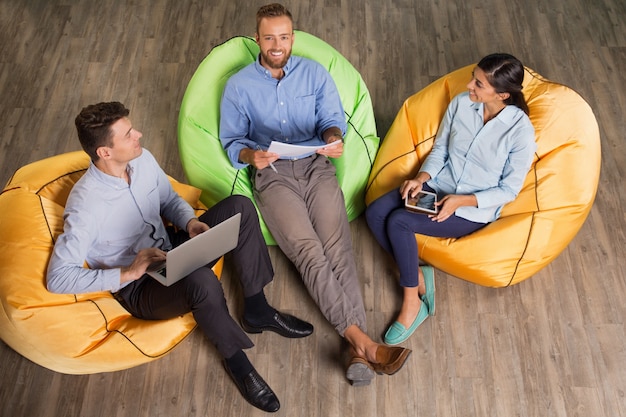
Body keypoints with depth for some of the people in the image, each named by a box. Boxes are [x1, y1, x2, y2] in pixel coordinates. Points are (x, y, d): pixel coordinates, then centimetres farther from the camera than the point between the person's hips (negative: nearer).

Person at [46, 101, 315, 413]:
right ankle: (235, 359, -11)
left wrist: (191, 221, -10)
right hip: (140, 288, -7)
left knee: (239, 206, -11)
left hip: (169, 253, 7)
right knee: (200, 278, -39)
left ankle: (256, 310, -2)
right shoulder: (85, 206, -26)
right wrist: (126, 273, -28)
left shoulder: (142, 159, -7)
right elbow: (58, 277, -23)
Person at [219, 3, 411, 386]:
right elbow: (231, 140, 6)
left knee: (338, 247, -20)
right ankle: (363, 341, -28)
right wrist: (250, 155, -18)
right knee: (309, 252, -22)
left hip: (316, 166, 1)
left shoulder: (315, 73, 11)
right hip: (273, 175, -1)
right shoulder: (239, 86, 8)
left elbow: (332, 118, 5)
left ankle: (358, 352, -28)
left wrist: (333, 137, -20)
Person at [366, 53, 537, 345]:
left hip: (475, 209, -6)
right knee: (375, 213, -18)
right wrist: (421, 177, -10)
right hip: (438, 185, 6)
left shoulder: (520, 130, -19)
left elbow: (509, 189, -11)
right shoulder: (461, 103, -5)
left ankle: (412, 304, -9)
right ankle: (418, 275, -4)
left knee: (398, 222, -26)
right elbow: (440, 148, 8)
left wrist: (462, 201, -22)